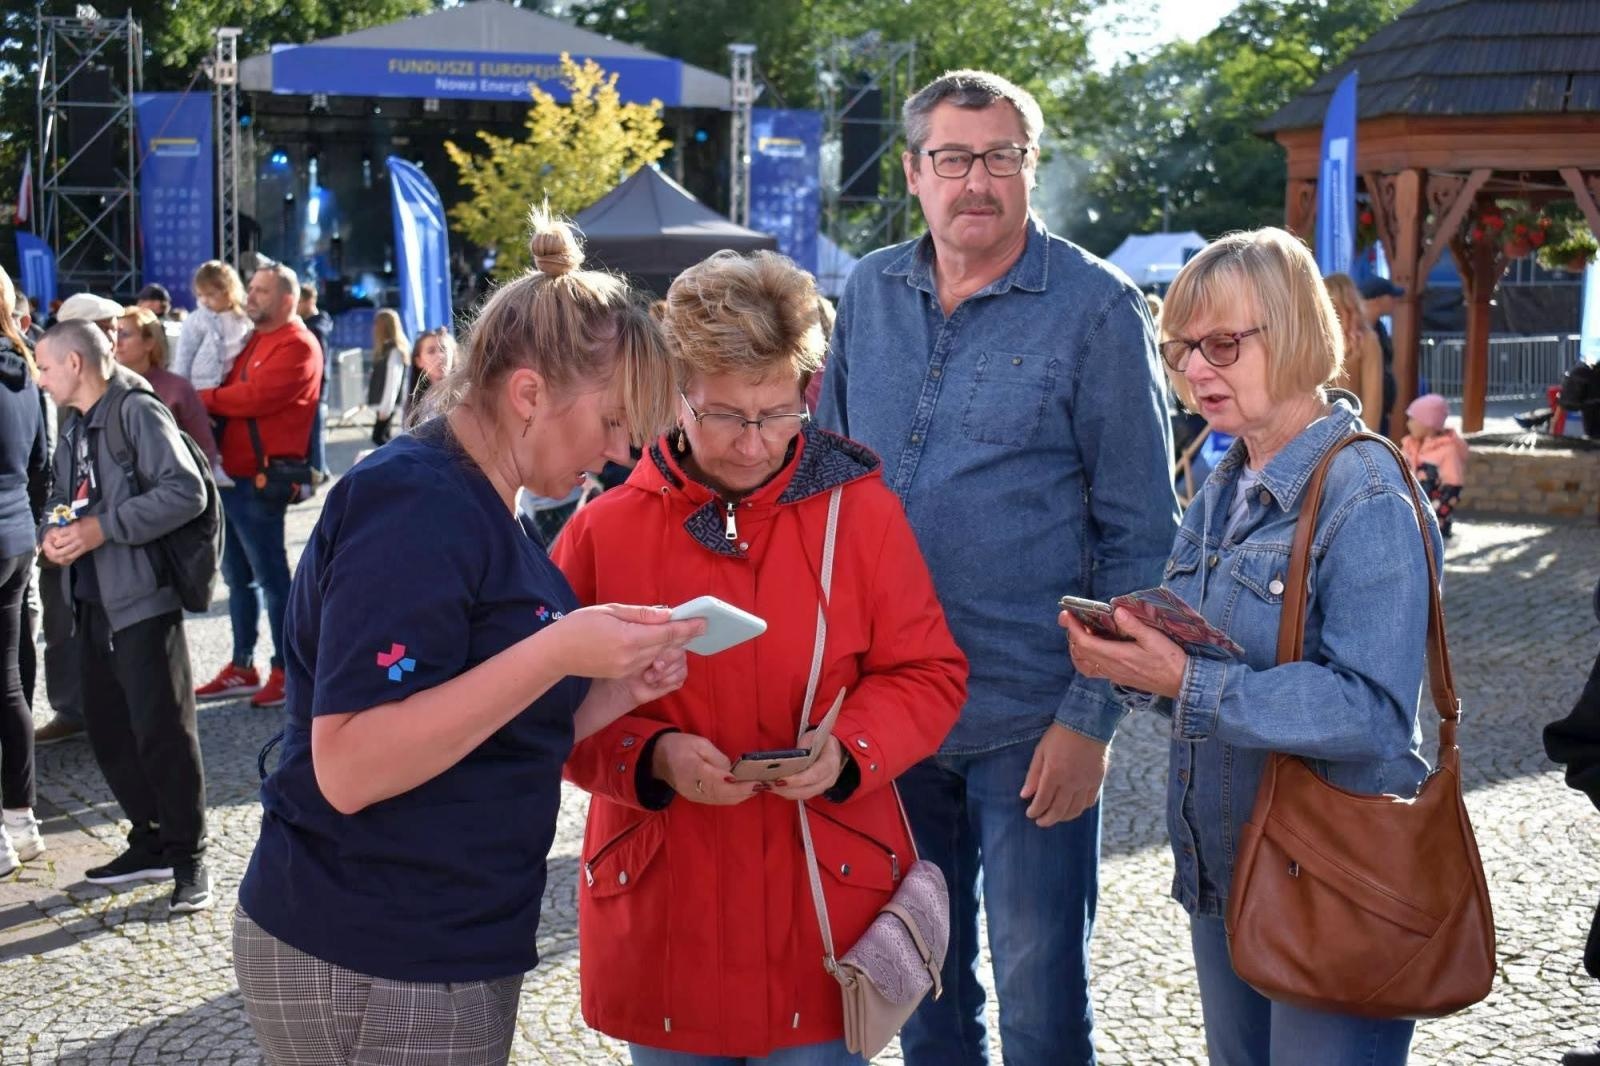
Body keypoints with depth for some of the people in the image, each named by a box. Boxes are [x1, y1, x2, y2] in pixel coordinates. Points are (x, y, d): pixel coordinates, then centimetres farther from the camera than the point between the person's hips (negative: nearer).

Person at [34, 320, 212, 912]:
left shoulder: (137, 410, -11)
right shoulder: (72, 424, 16)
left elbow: (186, 492, -20)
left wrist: (102, 529, -21)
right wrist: (52, 532, -2)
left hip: (142, 597, -9)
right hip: (93, 598, 9)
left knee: (162, 730, -6)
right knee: (108, 729, 13)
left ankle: (188, 857, 3)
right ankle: (150, 843, 25)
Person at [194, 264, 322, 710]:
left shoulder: (297, 346, -10)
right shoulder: (253, 340, 19)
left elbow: (255, 396, -20)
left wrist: (201, 399, -9)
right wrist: (210, 401, 0)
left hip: (260, 480, -9)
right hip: (231, 475, 9)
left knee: (270, 576, -3)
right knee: (238, 576, 14)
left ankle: (285, 671, 4)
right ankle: (242, 668, 22)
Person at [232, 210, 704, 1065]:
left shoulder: (474, 507, 12)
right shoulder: (415, 506, -19)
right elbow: (348, 768, -26)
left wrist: (616, 690, 0)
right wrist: (555, 653, -28)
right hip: (370, 974, -10)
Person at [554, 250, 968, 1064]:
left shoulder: (862, 511, -3)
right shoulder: (604, 527, -3)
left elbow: (928, 675, 2)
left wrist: (848, 750, -16)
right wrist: (652, 757, -18)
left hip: (821, 906, 0)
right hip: (660, 913, 1)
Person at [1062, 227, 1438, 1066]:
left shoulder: (1366, 499, -17)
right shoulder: (1221, 492, 9)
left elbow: (1375, 710, -27)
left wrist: (1185, 685, -30)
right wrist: (1128, 660, -9)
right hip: (1221, 870, 8)